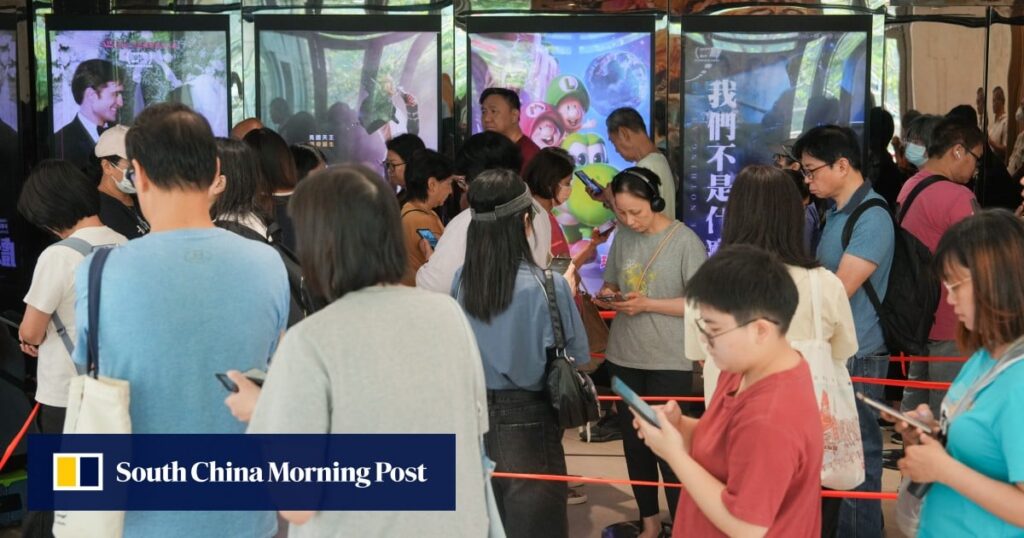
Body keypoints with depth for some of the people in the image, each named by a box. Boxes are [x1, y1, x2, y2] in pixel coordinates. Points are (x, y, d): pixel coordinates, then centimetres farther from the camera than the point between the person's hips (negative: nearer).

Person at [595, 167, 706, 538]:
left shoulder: (685, 241, -11)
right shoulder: (622, 237, 5)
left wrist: (648, 304, -18)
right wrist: (607, 296, -8)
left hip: (669, 362, -6)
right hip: (624, 357, 6)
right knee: (633, 442, 14)